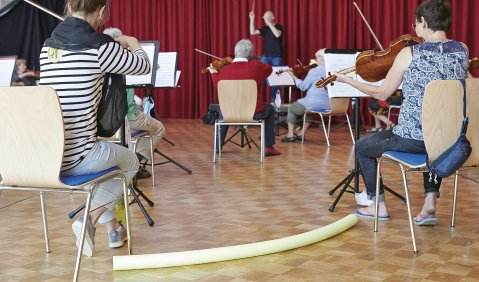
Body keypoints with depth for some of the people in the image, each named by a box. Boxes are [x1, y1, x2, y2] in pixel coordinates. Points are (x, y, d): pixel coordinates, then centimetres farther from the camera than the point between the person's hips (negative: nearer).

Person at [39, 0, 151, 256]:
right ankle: (89, 219, 9)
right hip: (76, 159, -6)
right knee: (130, 162, 26)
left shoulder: (47, 46, 6)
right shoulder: (100, 47, -13)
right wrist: (133, 43, 25)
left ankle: (112, 227, 39)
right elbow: (143, 66, 5)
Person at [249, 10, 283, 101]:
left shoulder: (279, 27, -3)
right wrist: (252, 20, -7)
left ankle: (274, 98, 9)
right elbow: (252, 32, -2)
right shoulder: (264, 28, 9)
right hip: (266, 56, 3)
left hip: (276, 57, -3)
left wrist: (269, 23, -23)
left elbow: (277, 35, -24)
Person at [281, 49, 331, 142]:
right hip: (328, 105, 6)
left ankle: (290, 135, 21)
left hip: (315, 103, -6)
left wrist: (293, 76, 8)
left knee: (291, 108, 20)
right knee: (309, 108, 39)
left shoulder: (313, 71, -13)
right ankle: (302, 134, 36)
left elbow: (303, 87, -5)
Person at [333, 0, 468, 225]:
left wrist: (347, 80, 10)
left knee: (362, 147, 22)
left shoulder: (409, 53, -12)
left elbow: (382, 94, -2)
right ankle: (430, 201, 24)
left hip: (413, 138, -5)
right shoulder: (462, 50, 0)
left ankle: (379, 205, 28)